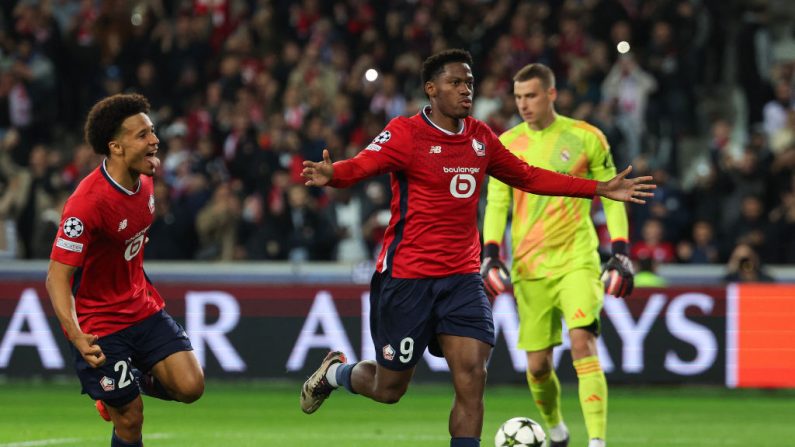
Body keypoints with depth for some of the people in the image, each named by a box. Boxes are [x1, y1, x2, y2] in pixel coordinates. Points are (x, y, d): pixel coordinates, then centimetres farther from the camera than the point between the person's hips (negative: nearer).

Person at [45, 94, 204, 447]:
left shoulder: (143, 180, -4)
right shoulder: (87, 202, -28)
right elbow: (57, 277, -29)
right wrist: (76, 336, -41)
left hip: (143, 308, 7)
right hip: (99, 325, -7)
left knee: (190, 387, -8)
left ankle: (132, 381, 21)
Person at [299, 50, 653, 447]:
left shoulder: (479, 136, 8)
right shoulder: (406, 133, -10)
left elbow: (526, 177, 20)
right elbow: (361, 165, -22)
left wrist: (600, 189, 18)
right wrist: (329, 175, -46)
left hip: (462, 277, 4)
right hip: (406, 276, -4)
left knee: (471, 377, -13)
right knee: (389, 388, 7)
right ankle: (335, 372, 40)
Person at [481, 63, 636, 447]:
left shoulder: (585, 138, 1)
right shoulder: (506, 144, 6)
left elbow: (611, 196, 5)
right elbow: (496, 203, 8)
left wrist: (620, 253, -3)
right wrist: (490, 254, -6)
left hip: (576, 261, -3)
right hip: (529, 268, 3)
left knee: (583, 344, -21)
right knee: (537, 366, 4)